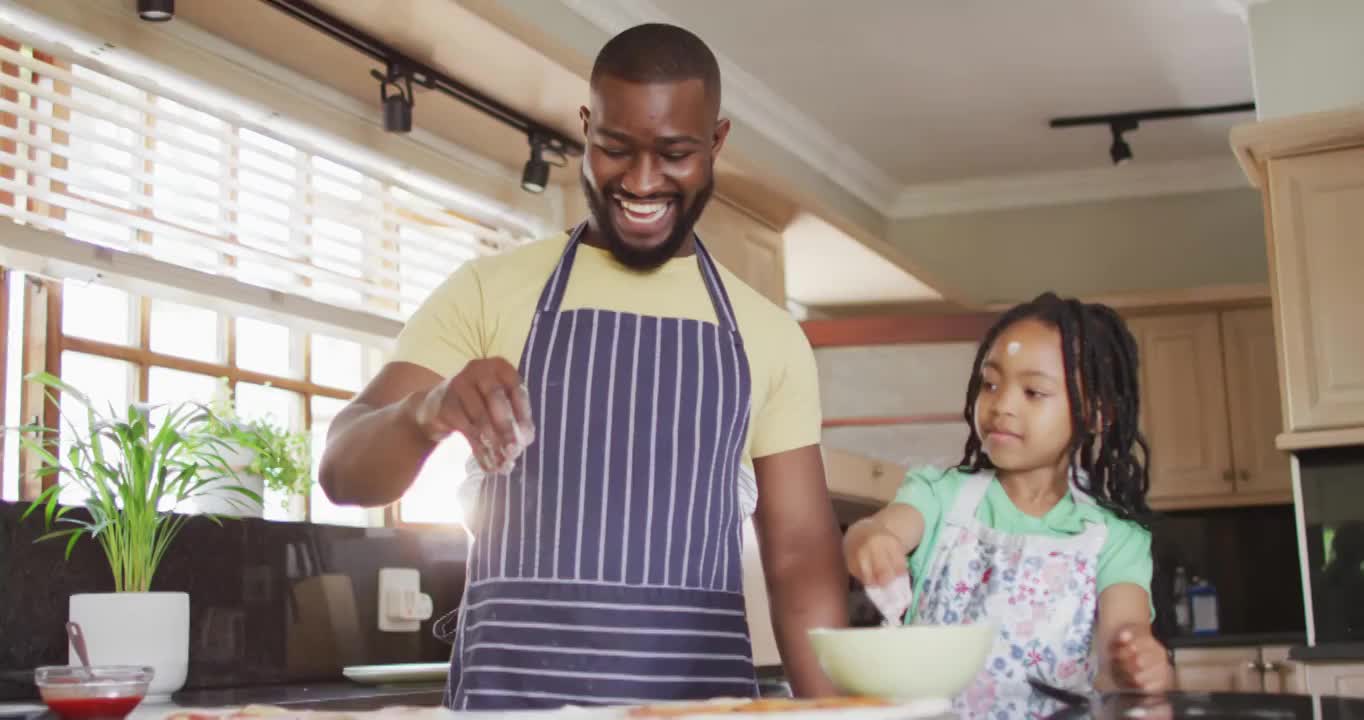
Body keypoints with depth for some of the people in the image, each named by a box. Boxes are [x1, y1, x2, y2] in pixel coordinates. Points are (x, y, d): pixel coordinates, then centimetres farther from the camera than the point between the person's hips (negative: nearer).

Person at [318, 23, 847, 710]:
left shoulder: (769, 337, 7)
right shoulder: (487, 291, 2)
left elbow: (801, 556, 6)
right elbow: (344, 471, -4)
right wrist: (427, 411, -25)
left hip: (702, 694, 2)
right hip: (513, 687, -1)